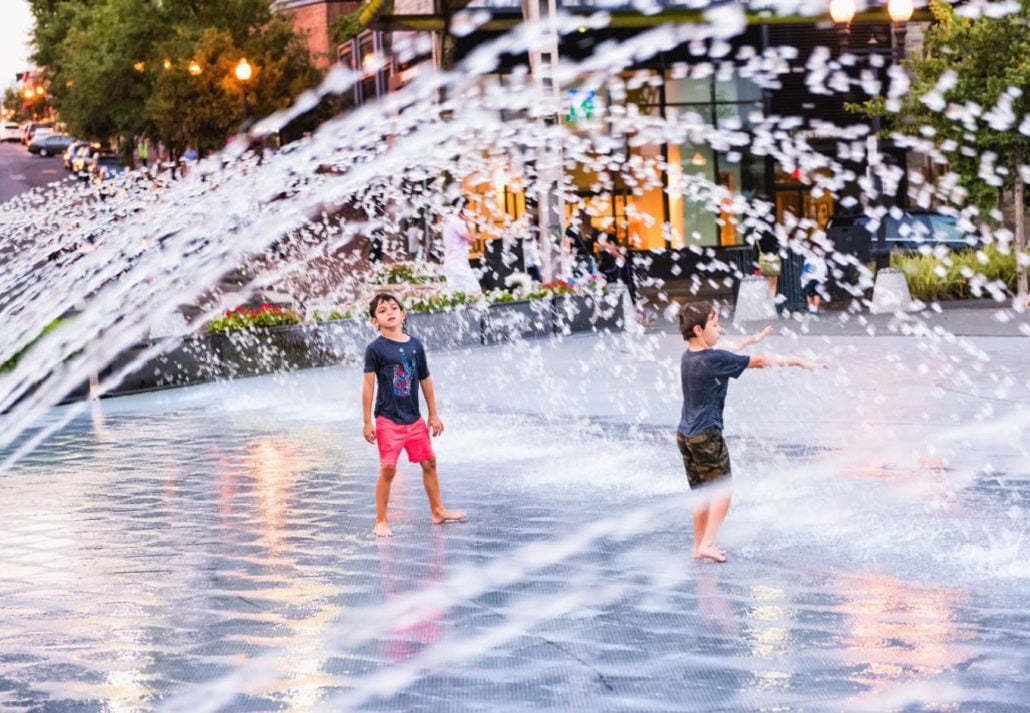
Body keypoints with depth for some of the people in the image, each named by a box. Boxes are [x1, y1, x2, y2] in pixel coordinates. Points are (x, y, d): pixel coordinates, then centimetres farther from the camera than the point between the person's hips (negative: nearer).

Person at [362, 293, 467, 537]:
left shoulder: (415, 345, 3)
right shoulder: (375, 349, -9)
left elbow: (425, 381, 11)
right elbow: (368, 386, -9)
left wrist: (433, 415, 13)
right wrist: (367, 422, -11)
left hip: (414, 418, 5)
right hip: (388, 419, -5)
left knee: (429, 462, 12)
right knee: (388, 468, -7)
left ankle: (437, 511, 28)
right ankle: (381, 521, 3)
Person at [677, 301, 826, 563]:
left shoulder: (689, 356, 6)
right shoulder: (713, 359, -19)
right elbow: (757, 362, -12)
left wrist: (752, 339, 38)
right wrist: (799, 362, -5)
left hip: (685, 434, 8)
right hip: (707, 435, -8)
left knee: (704, 494, 16)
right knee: (722, 492, 2)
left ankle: (698, 546, 18)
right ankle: (707, 543, -4)